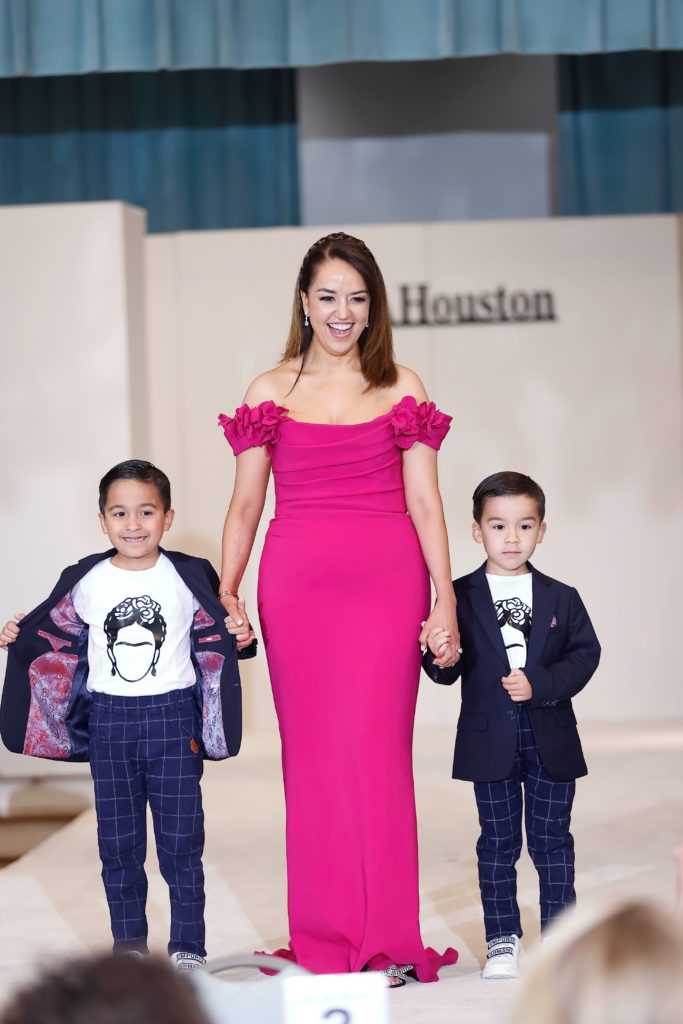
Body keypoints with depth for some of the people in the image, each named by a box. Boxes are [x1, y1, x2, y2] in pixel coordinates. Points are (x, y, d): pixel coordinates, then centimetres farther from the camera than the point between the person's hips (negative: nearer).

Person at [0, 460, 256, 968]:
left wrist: (240, 639, -15)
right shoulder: (85, 582, 2)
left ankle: (188, 944, 13)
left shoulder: (189, 577, -2)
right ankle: (129, 942, 21)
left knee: (180, 837, 1)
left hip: (174, 718, -2)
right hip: (109, 721, 2)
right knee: (118, 840, 8)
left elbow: (213, 640, 5)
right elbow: (56, 637, 12)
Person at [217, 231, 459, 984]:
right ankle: (325, 940, 13)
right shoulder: (269, 393, 8)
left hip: (385, 583, -1)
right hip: (297, 584, 1)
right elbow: (244, 505, 9)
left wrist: (445, 600, -2)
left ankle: (386, 940, 4)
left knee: (377, 750, -5)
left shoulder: (401, 388, 7)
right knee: (312, 754, 4)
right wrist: (226, 597, -1)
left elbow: (425, 503, 5)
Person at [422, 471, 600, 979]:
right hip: (491, 741, -1)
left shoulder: (561, 598, 2)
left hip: (551, 740, 1)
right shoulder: (460, 597, -3)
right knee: (498, 842, 8)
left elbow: (586, 653, -3)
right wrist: (439, 656, -28)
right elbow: (450, 672, -5)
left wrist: (541, 684, -17)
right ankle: (503, 939, 18)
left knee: (552, 839, 8)